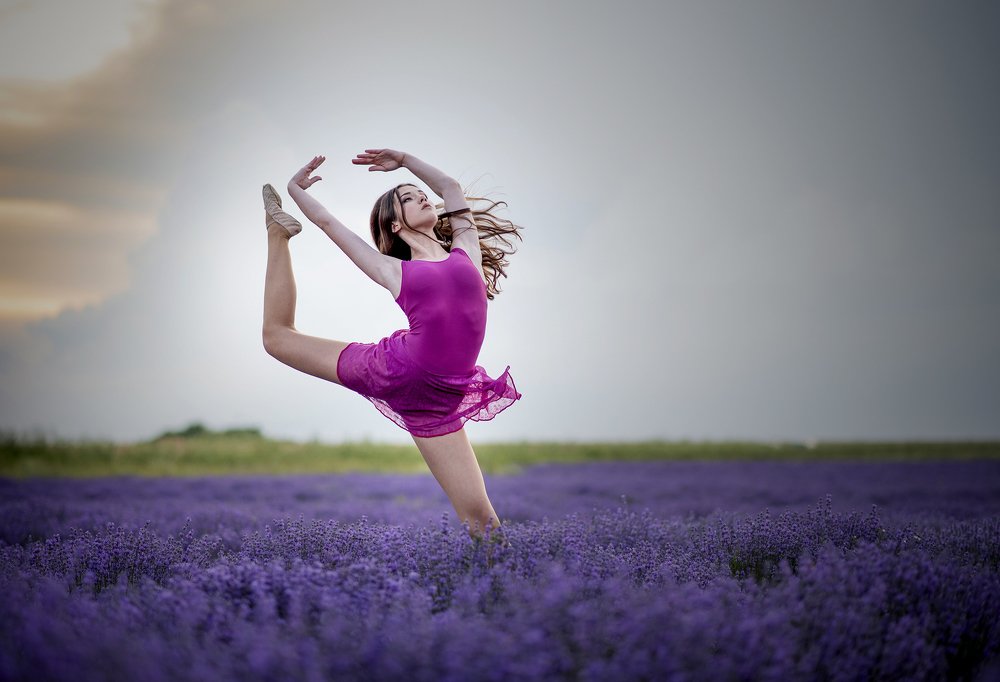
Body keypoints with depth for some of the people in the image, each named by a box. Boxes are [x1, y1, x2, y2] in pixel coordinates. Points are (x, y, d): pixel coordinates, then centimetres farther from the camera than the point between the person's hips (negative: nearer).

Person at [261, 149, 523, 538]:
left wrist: (404, 160, 34)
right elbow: (327, 222, 16)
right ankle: (279, 232, 34)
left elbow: (450, 186, 25)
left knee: (480, 516, -10)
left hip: (435, 401, 1)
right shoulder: (393, 270, 7)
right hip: (392, 370, 0)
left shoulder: (465, 250, 11)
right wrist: (295, 188, 29)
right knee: (278, 335, 16)